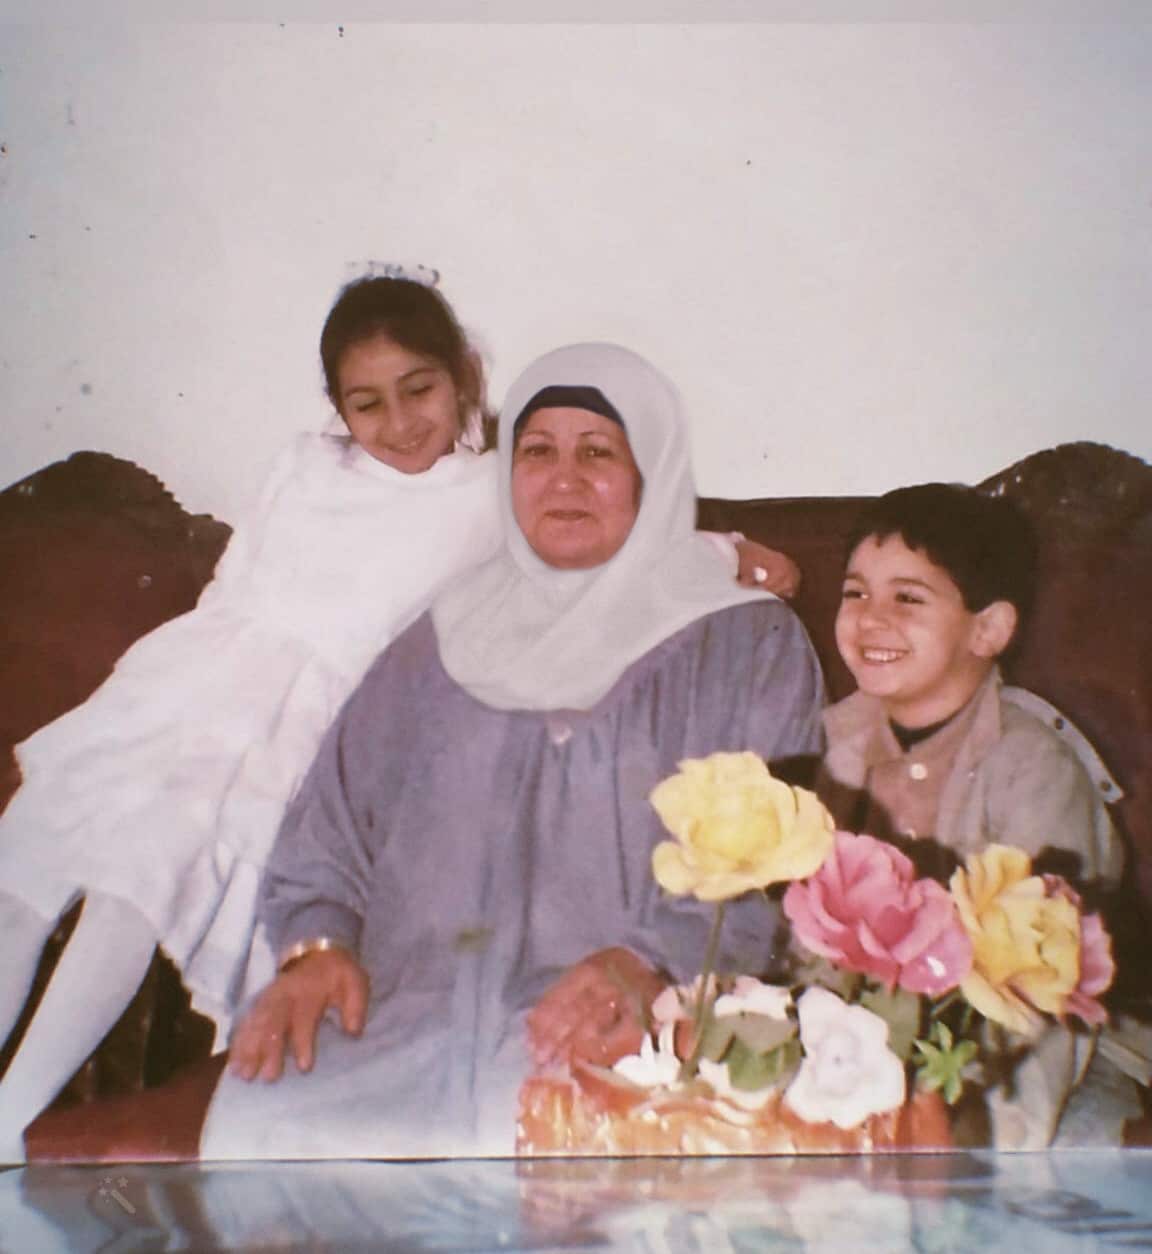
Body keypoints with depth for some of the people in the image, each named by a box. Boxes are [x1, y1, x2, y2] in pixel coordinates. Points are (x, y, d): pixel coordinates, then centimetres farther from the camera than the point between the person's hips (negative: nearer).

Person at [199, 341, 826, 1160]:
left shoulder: (750, 643, 10)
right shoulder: (440, 645, 22)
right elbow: (330, 826, 18)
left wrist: (648, 965, -19)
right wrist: (317, 947, -2)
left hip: (613, 1031, -3)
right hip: (408, 1013, 3)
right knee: (257, 1120, -26)